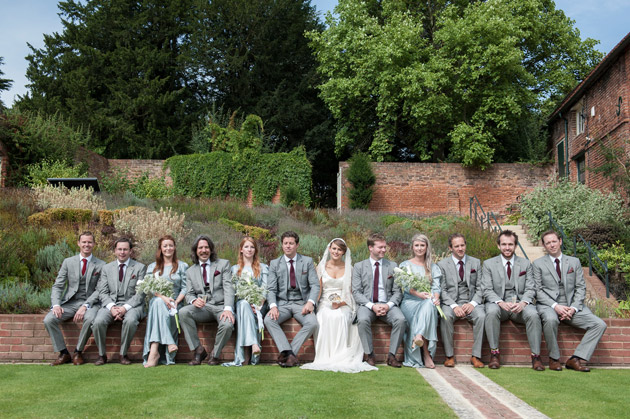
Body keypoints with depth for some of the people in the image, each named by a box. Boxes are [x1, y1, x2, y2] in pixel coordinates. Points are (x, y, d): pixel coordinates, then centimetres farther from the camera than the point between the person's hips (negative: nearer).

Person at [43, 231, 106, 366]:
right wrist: (56, 304, -13)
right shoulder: (68, 262, 9)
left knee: (90, 319, -36)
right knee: (48, 319, -22)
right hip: (70, 302, 3)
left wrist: (85, 306, -19)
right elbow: (57, 286, 6)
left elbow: (99, 290, -4)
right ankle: (63, 353, -7)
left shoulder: (100, 265, 2)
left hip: (90, 303, -3)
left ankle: (78, 352, -13)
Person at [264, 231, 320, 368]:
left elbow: (315, 285, 1)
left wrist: (310, 302, -19)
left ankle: (288, 353, -20)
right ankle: (289, 354, -29)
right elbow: (271, 289, 2)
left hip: (301, 303, -1)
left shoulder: (307, 261, 6)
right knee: (268, 320, -29)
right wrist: (273, 306, -18)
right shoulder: (274, 264, 7)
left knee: (312, 323, -30)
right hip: (282, 303, 1)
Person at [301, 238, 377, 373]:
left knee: (340, 317, -36)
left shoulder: (349, 269, 11)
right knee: (328, 318, -35)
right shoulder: (321, 267, 11)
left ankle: (341, 358, -33)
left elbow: (351, 292, 9)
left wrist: (341, 303, -10)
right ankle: (326, 357, -33)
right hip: (325, 305, 1)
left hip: (343, 305, 0)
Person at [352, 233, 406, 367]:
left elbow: (397, 292, 8)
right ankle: (368, 354, -14)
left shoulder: (392, 266, 12)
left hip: (387, 305, 1)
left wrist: (388, 305, -12)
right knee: (363, 320, -34)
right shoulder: (359, 267, 7)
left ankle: (392, 355, -15)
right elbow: (356, 292, 0)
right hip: (366, 304, -1)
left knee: (401, 319, -29)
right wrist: (372, 306, -16)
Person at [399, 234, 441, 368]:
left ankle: (419, 337, -54)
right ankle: (426, 355, -41)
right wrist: (418, 293, -22)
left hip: (428, 302, 2)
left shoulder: (433, 267, 22)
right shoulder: (405, 265, 15)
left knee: (429, 304, -37)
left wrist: (436, 297, -16)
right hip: (410, 302, -2)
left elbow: (436, 286, 9)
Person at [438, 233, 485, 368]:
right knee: (446, 316, -33)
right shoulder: (442, 264, 6)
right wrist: (454, 306, -16)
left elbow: (480, 288, 8)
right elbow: (442, 290, 0)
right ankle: (449, 356, -21)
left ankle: (476, 356, -21)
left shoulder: (476, 263, 12)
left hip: (471, 303, 1)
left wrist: (472, 303, -11)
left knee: (481, 316, -30)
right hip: (451, 302, -1)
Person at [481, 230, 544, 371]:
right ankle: (494, 353, -24)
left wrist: (523, 303, -17)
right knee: (491, 312, -35)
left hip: (520, 303, 1)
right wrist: (501, 303, -21)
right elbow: (487, 290, -2)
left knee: (533, 314, -31)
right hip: (498, 303, -1)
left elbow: (530, 289, 5)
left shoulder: (525, 264, 12)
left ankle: (536, 356, -21)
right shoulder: (488, 264, 6)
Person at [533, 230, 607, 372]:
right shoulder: (538, 264, 5)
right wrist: (555, 306, -16)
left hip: (571, 305, 4)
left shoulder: (574, 262, 14)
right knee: (550, 319, -38)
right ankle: (554, 358, -17)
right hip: (548, 305, -3)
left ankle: (576, 359, -13)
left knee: (599, 324, -17)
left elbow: (581, 288, 9)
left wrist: (574, 307, -8)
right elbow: (538, 291, -1)